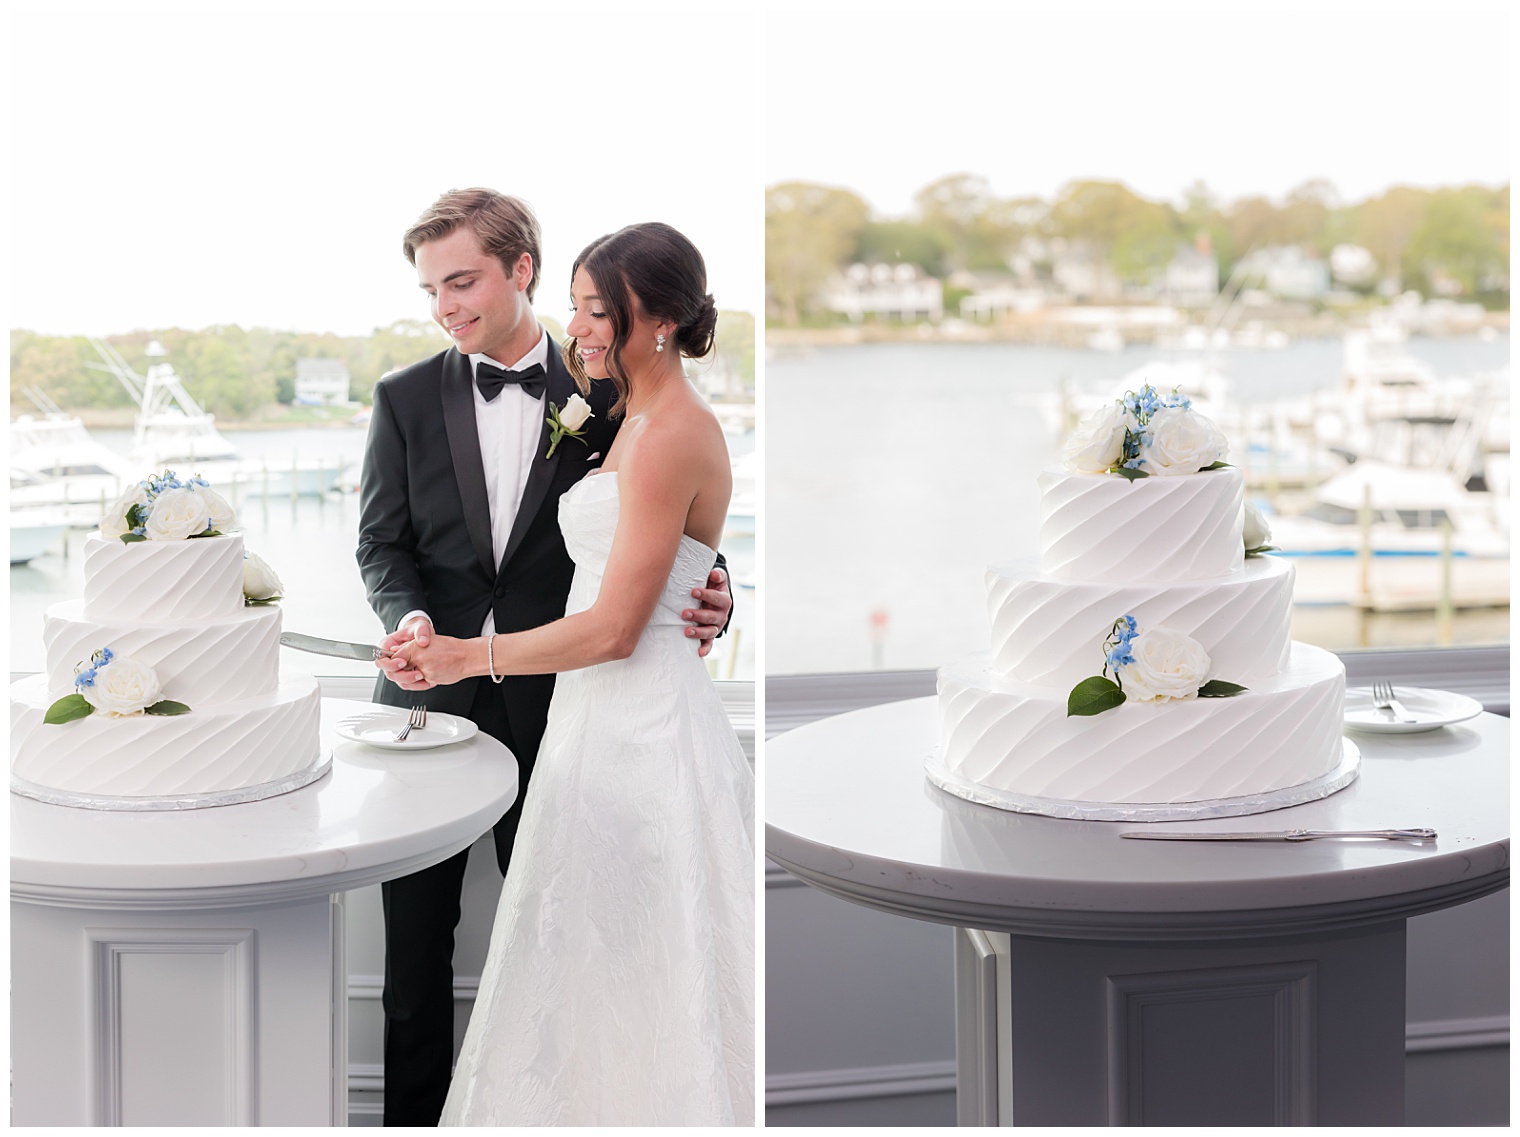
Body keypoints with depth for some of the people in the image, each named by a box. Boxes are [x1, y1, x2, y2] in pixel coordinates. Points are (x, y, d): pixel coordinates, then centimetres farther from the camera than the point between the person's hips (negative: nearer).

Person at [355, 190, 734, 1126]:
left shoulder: (599, 399, 0)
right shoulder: (407, 399, 4)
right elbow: (383, 542, 1)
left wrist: (707, 601, -18)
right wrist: (409, 620, -20)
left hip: (549, 703, -1)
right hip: (430, 697, 1)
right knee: (416, 934, 9)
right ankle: (414, 1113, 24)